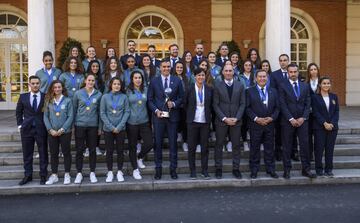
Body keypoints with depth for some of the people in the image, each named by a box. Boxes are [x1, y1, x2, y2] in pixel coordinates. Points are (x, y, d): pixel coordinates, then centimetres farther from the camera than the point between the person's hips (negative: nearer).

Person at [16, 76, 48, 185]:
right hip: (26, 129, 2)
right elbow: (18, 112, 14)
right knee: (27, 154, 9)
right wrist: (20, 124, 7)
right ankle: (28, 175, 21)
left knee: (43, 153, 5)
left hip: (41, 129, -2)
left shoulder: (46, 97, -2)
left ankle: (43, 176, 16)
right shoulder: (23, 97, 5)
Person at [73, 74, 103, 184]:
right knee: (79, 149, 4)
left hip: (93, 125, 1)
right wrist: (72, 125, 0)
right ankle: (79, 173, 14)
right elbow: (74, 109, 4)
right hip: (80, 125, -1)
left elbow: (100, 111, 6)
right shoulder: (78, 93, 1)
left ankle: (92, 173, 17)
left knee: (92, 149, 7)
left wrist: (100, 127, 4)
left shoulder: (98, 94, 3)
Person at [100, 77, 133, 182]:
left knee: (120, 150, 6)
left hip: (120, 129, 0)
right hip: (108, 129, 0)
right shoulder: (105, 97, 0)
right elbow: (102, 113, -2)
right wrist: (111, 127, -10)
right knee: (109, 151, 6)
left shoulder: (124, 97, 1)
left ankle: (119, 172, 17)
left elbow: (127, 112, -2)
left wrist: (119, 127, -9)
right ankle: (110, 172, 16)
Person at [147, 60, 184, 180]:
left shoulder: (177, 81, 5)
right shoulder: (154, 81, 5)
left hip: (172, 116, 0)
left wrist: (174, 104, -13)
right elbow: (150, 99, 4)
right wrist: (156, 110, -10)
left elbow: (181, 98, 6)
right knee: (158, 143, 5)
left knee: (173, 143, 5)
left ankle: (173, 169, 16)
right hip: (158, 116, 0)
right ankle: (158, 169, 16)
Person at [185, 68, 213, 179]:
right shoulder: (189, 89, -1)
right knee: (192, 147, 4)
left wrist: (208, 115, 6)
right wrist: (190, 114, 6)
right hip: (193, 121, -1)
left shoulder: (209, 90, 3)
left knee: (205, 146, 5)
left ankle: (204, 170, 17)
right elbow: (185, 104, 7)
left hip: (205, 121, 1)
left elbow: (211, 105, 12)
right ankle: (192, 170, 15)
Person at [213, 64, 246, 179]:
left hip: (236, 120, 2)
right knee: (219, 145, 5)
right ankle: (218, 168, 15)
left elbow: (242, 104, 3)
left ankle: (236, 168, 15)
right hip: (221, 120, -1)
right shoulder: (217, 85, 1)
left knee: (236, 145, 6)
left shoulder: (240, 85, 6)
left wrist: (236, 118, -9)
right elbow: (215, 104, -3)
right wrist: (224, 118, -12)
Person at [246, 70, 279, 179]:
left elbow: (277, 107, 8)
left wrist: (272, 118, -8)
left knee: (269, 148, 8)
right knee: (255, 148, 4)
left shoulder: (273, 91, 10)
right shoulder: (250, 91, 1)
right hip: (255, 124, -2)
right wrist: (256, 119, -13)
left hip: (269, 124, 3)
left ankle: (270, 169, 18)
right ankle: (254, 170, 14)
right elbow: (247, 108, -4)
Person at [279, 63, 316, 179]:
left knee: (305, 145, 2)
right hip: (287, 121, -2)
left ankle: (306, 169, 11)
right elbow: (283, 105, -6)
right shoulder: (283, 87, 0)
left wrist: (303, 118, -6)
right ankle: (287, 170, 12)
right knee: (287, 147, 3)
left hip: (302, 120, 3)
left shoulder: (305, 86, 11)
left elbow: (308, 104, 6)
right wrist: (291, 119, -12)